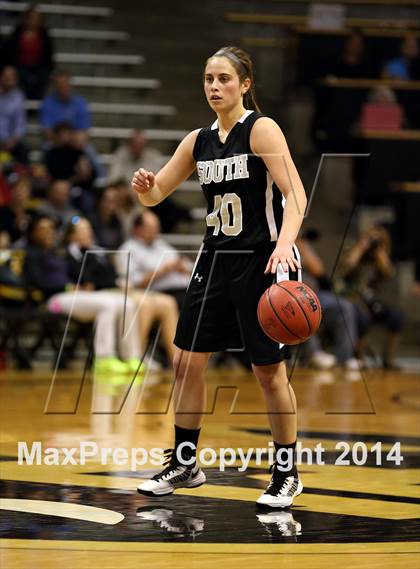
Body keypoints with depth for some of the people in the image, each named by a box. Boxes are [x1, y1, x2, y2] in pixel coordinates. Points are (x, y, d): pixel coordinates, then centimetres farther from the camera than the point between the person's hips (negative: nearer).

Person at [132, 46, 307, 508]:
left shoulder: (262, 130, -11)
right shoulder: (199, 141, 8)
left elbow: (296, 194, -21)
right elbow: (156, 194, 13)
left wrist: (285, 243, -37)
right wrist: (145, 187, -12)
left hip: (263, 260, -6)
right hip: (216, 258, 6)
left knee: (269, 369, -1)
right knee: (186, 361, 6)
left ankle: (286, 474, 12)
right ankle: (184, 464, 20)